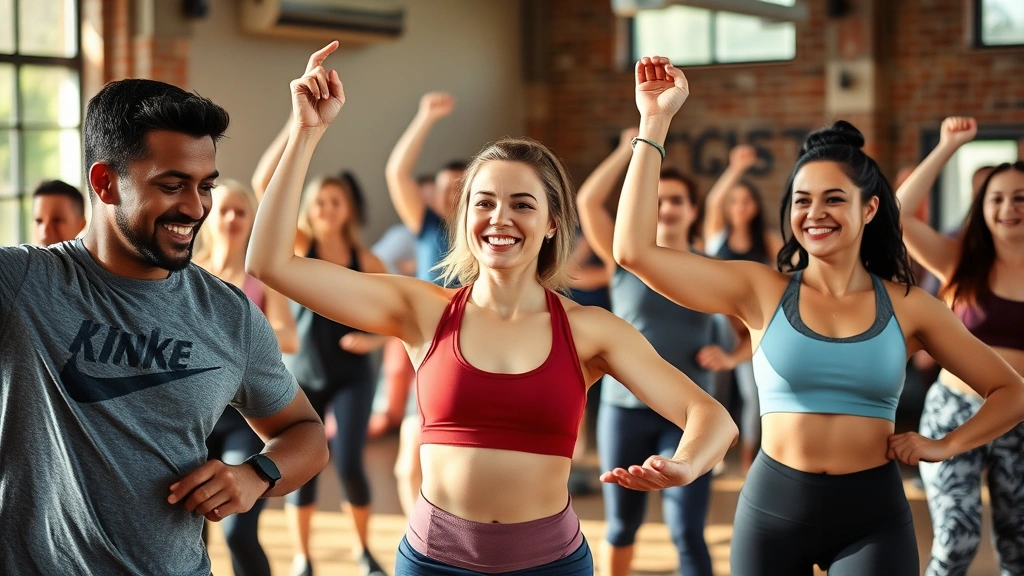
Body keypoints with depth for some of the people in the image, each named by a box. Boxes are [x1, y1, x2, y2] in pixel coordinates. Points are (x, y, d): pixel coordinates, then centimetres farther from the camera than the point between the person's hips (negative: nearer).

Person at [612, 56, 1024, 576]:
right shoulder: (762, 292, -2)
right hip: (773, 509, 0)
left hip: (873, 517, 0)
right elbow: (635, 251, -13)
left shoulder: (906, 306, 1)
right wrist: (656, 120, -12)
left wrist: (947, 445, -5)